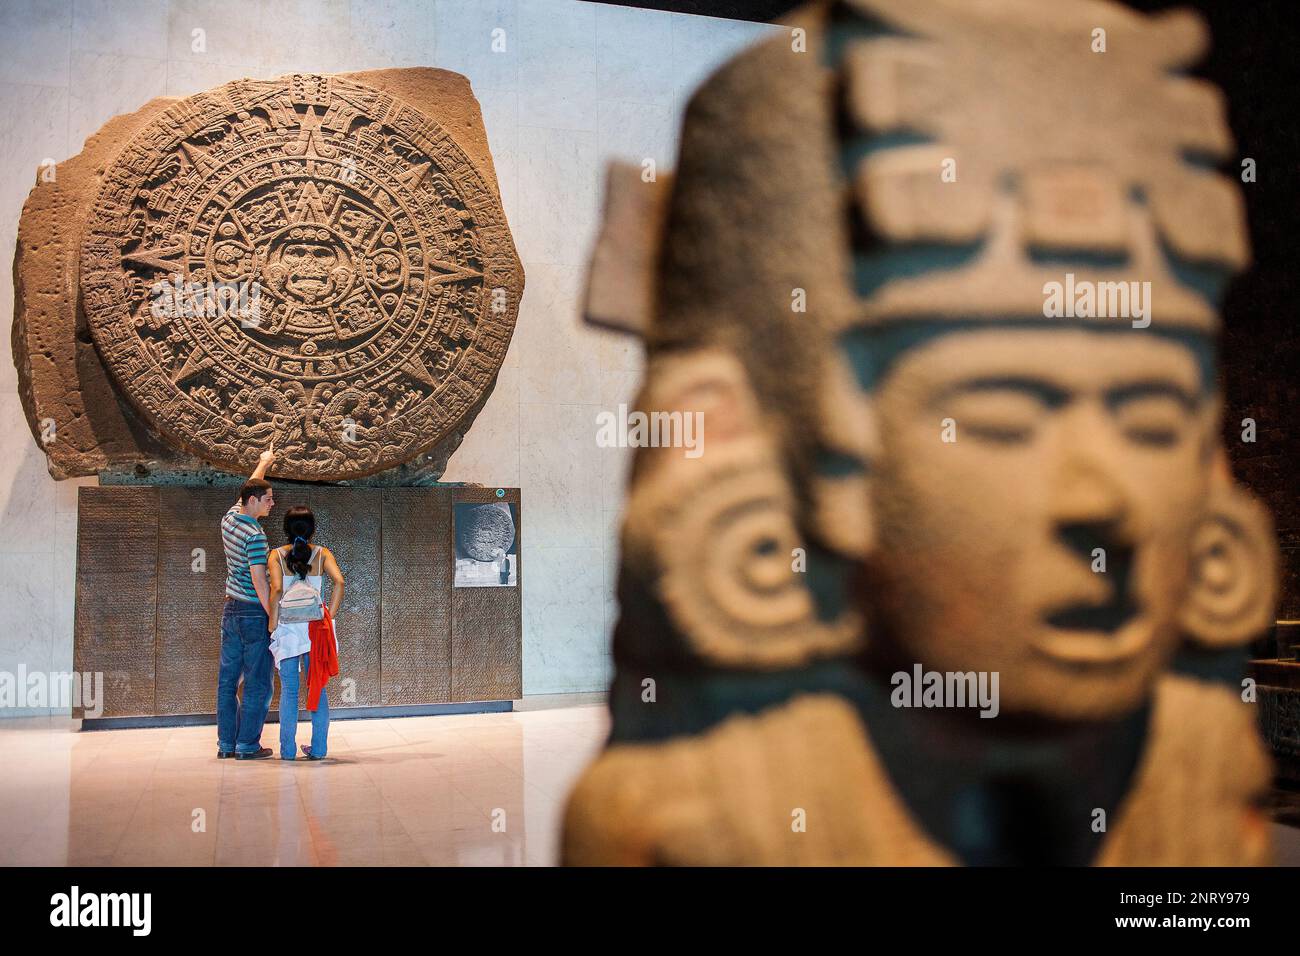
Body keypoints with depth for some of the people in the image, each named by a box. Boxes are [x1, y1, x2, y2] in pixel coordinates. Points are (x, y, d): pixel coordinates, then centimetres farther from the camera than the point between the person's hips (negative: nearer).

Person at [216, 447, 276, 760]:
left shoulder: (229, 519, 6)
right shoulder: (255, 535, -17)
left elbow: (247, 491, 26)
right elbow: (259, 582, -21)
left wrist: (263, 464, 41)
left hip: (231, 609, 8)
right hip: (253, 613, -8)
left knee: (228, 679, 11)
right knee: (257, 684, -1)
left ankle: (226, 743, 16)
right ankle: (248, 745, 2)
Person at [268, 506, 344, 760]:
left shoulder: (278, 555, -1)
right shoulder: (322, 554, 3)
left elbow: (276, 589, -14)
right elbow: (338, 582, -11)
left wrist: (273, 622, -5)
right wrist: (330, 616, -5)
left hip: (287, 627, -1)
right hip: (316, 627, 1)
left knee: (289, 690, 7)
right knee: (317, 689, 9)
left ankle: (288, 749, 10)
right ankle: (319, 748, 11)